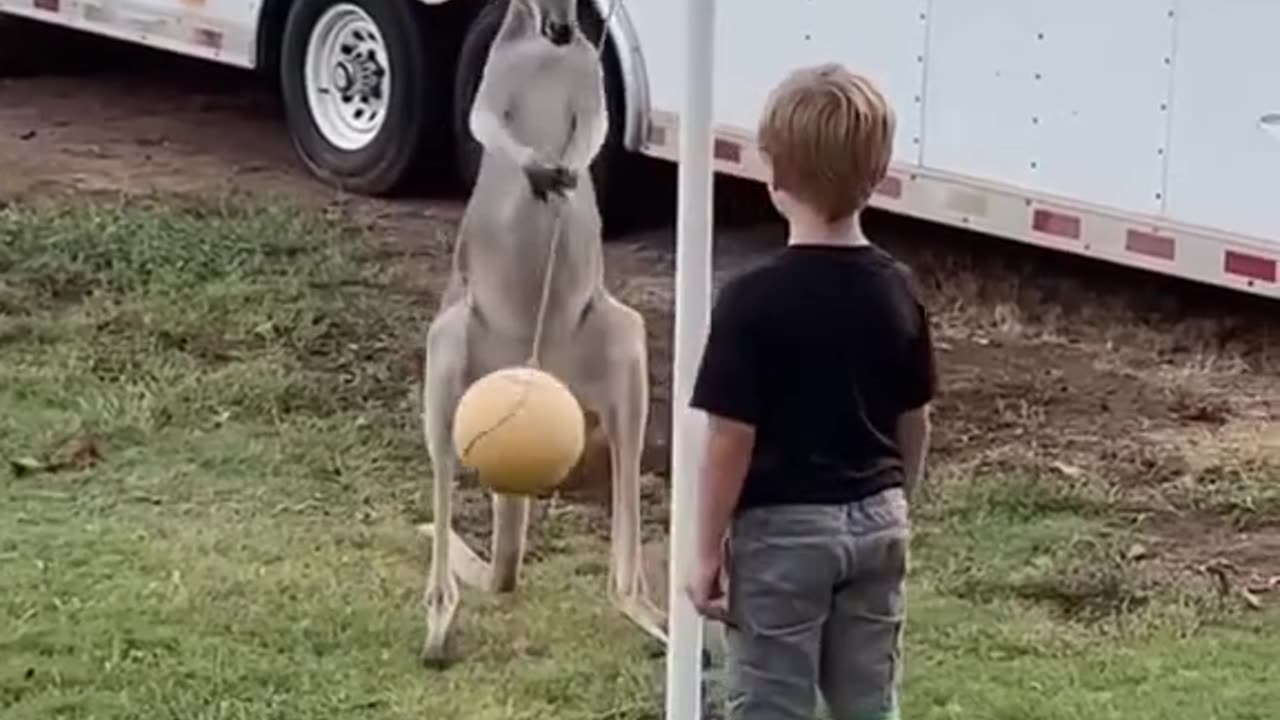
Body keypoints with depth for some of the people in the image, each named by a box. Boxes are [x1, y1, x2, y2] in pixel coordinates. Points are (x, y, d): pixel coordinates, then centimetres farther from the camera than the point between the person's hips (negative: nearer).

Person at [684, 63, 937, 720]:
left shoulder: (754, 299, -18)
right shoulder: (898, 291, -1)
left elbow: (731, 440, -16)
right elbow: (914, 423, 8)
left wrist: (708, 552, -7)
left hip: (781, 530, -5)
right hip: (876, 524, 5)